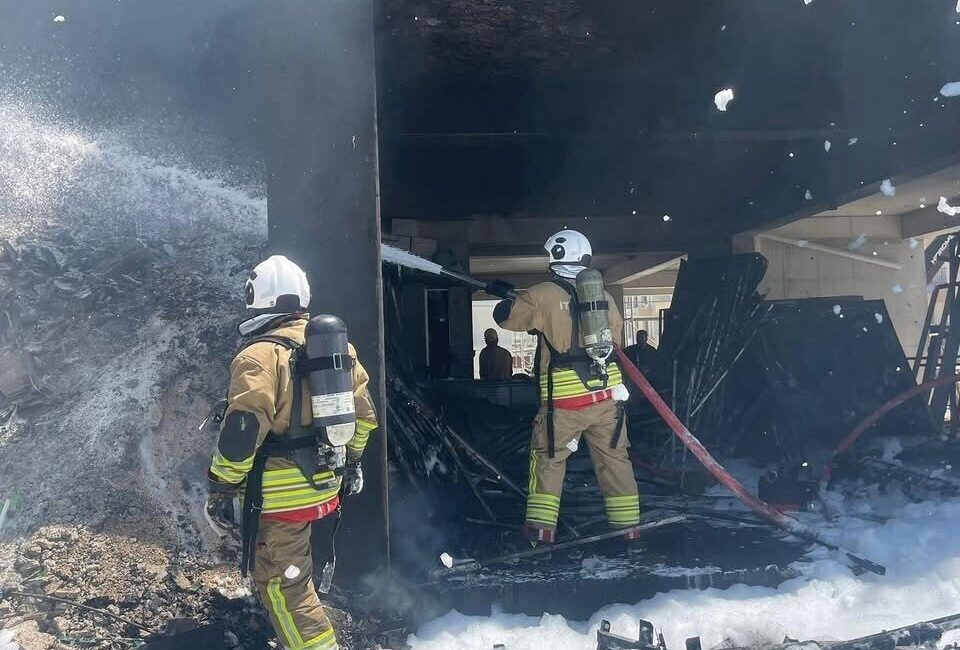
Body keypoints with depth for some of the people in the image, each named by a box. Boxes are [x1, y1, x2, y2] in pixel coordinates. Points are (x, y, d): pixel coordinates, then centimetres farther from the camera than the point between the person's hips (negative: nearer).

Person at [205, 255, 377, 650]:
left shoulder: (260, 354, -18)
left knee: (281, 584, 3)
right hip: (327, 484, 9)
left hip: (284, 491, -8)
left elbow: (241, 432, -22)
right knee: (297, 569, 29)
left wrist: (221, 488, -11)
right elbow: (362, 410, 14)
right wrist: (351, 461, 25)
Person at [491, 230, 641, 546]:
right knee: (614, 458, 14)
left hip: (563, 398, -3)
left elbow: (506, 317, 5)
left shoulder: (543, 295, -6)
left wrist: (507, 297, 26)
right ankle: (627, 525, 19)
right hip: (607, 394, 4)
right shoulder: (604, 296, 8)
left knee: (548, 457, 11)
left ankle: (541, 526, 9)